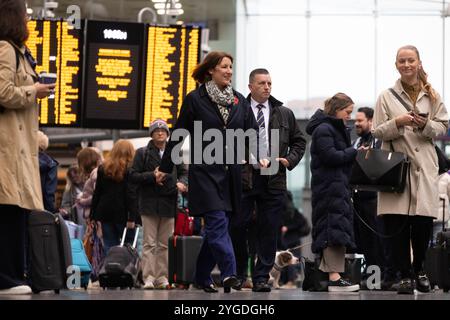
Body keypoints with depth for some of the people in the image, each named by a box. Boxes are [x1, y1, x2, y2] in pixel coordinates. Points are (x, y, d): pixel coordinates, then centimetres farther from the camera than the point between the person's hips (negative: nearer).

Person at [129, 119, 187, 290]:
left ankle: (162, 277, 9)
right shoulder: (143, 153, 4)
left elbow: (183, 172, 19)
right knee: (149, 243, -6)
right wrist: (152, 176, -14)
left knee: (164, 244, 6)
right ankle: (148, 278, -8)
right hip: (149, 203, -3)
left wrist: (181, 183, -3)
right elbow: (133, 176, -1)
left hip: (169, 204, 3)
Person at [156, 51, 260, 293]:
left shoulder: (239, 101, 12)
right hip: (205, 171, -5)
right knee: (218, 223, -16)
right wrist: (165, 168, 4)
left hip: (231, 172, 5)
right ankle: (229, 273, -24)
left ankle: (202, 277, 17)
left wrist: (260, 156, -9)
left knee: (216, 227, 7)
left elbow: (252, 132, 10)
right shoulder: (195, 99, -1)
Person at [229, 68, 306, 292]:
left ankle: (261, 278, 7)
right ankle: (238, 274, 14)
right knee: (237, 227, 0)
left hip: (273, 180, 2)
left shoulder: (284, 114, 11)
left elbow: (298, 141, 19)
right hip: (243, 178, -2)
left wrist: (290, 160, 4)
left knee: (269, 230, 2)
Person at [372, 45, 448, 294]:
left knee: (423, 221, -4)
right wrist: (397, 123, -12)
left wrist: (426, 125, -8)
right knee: (397, 222, -7)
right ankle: (404, 275, 1)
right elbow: (377, 132, 5)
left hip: (424, 166, 1)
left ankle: (419, 270, 16)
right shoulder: (386, 97, 8)